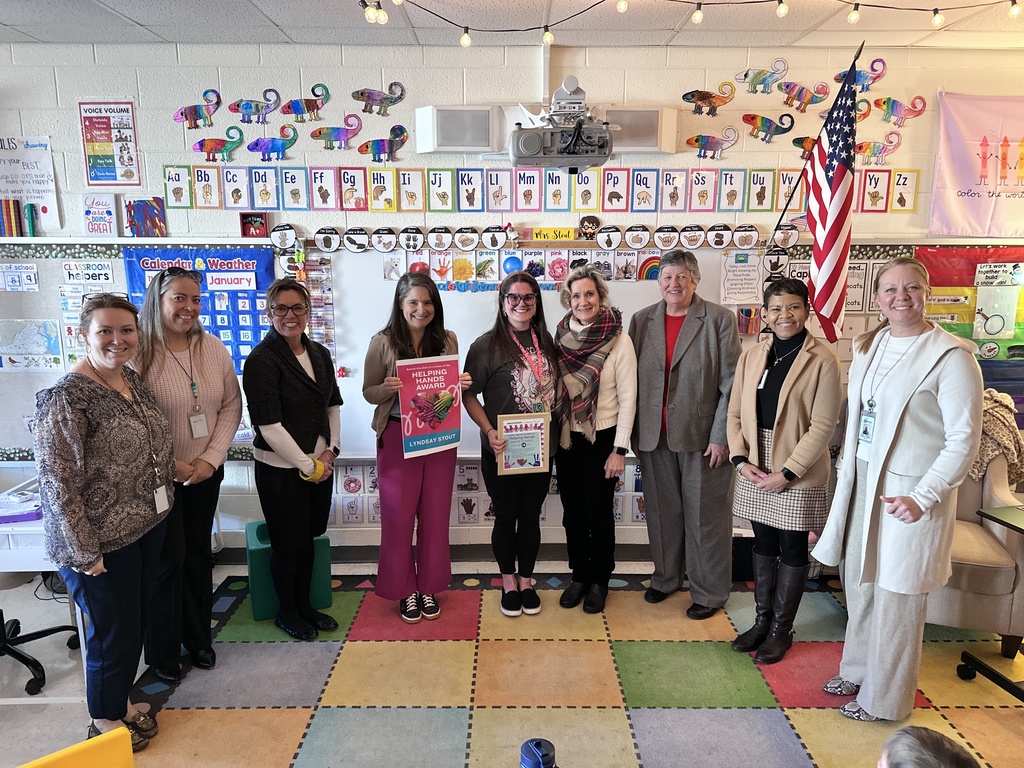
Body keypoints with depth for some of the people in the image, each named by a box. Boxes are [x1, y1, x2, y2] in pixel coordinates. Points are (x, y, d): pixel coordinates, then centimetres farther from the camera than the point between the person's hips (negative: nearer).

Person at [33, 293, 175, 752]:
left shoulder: (132, 379, 3)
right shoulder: (65, 398, -21)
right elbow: (56, 483, -20)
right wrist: (84, 553, -17)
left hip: (147, 526, 7)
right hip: (102, 542, -7)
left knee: (134, 622, 22)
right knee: (112, 632, 10)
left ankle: (122, 700, 44)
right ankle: (105, 721, 34)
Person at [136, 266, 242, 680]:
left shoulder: (214, 348, -1)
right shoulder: (138, 352, -16)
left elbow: (231, 406, 2)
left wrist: (211, 459, -7)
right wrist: (169, 464, -15)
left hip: (206, 473, 5)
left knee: (198, 553, 16)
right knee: (169, 560, 4)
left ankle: (198, 636, 35)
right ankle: (162, 651, 27)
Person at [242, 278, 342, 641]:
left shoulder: (320, 354, 5)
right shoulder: (262, 360, -16)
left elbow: (333, 406, 12)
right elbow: (269, 425, -19)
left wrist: (331, 450, -1)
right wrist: (307, 466, -14)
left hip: (319, 464, 6)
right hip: (281, 468, -6)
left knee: (308, 538, 18)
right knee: (288, 543, 9)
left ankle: (304, 604, 36)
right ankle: (286, 612, 30)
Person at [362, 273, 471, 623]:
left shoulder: (447, 340, 2)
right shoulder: (383, 342, -6)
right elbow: (368, 393, -1)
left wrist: (462, 384, -11)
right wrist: (388, 388, -22)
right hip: (397, 437, -2)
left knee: (435, 515, 10)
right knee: (399, 516, 5)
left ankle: (429, 587, 29)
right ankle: (404, 589, 25)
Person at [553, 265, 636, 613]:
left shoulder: (618, 340, -12)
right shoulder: (562, 337, 0)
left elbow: (628, 398, -10)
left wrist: (619, 450, -12)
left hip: (603, 438, -4)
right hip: (567, 438, 4)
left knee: (599, 512, 9)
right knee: (572, 511, 14)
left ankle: (599, 580, 29)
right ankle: (578, 575, 33)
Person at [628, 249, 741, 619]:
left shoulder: (719, 319, -5)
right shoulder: (642, 321, 6)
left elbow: (730, 383, -7)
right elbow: (632, 380, 8)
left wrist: (721, 436, -11)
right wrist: (633, 432, 6)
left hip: (701, 435, -3)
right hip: (654, 436, 4)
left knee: (705, 515, 7)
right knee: (662, 511, 14)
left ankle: (709, 592, 25)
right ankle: (666, 578, 35)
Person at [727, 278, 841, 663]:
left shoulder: (822, 360, -10)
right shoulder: (751, 356, 4)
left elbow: (822, 425, -14)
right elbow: (735, 413, 6)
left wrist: (787, 473, -16)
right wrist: (740, 459, -7)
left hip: (797, 476, -4)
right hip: (754, 472, 4)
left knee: (792, 550, 10)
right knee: (763, 545, 16)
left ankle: (781, 630, 26)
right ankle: (762, 620, 32)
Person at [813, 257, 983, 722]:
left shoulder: (951, 356, -14)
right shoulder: (867, 346, 7)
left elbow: (964, 439, -14)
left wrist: (923, 497, -21)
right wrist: (847, 481, 12)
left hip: (909, 494, -7)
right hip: (862, 483, 7)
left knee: (896, 598, 6)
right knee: (859, 583, 19)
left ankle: (885, 700, 26)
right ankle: (857, 670, 40)